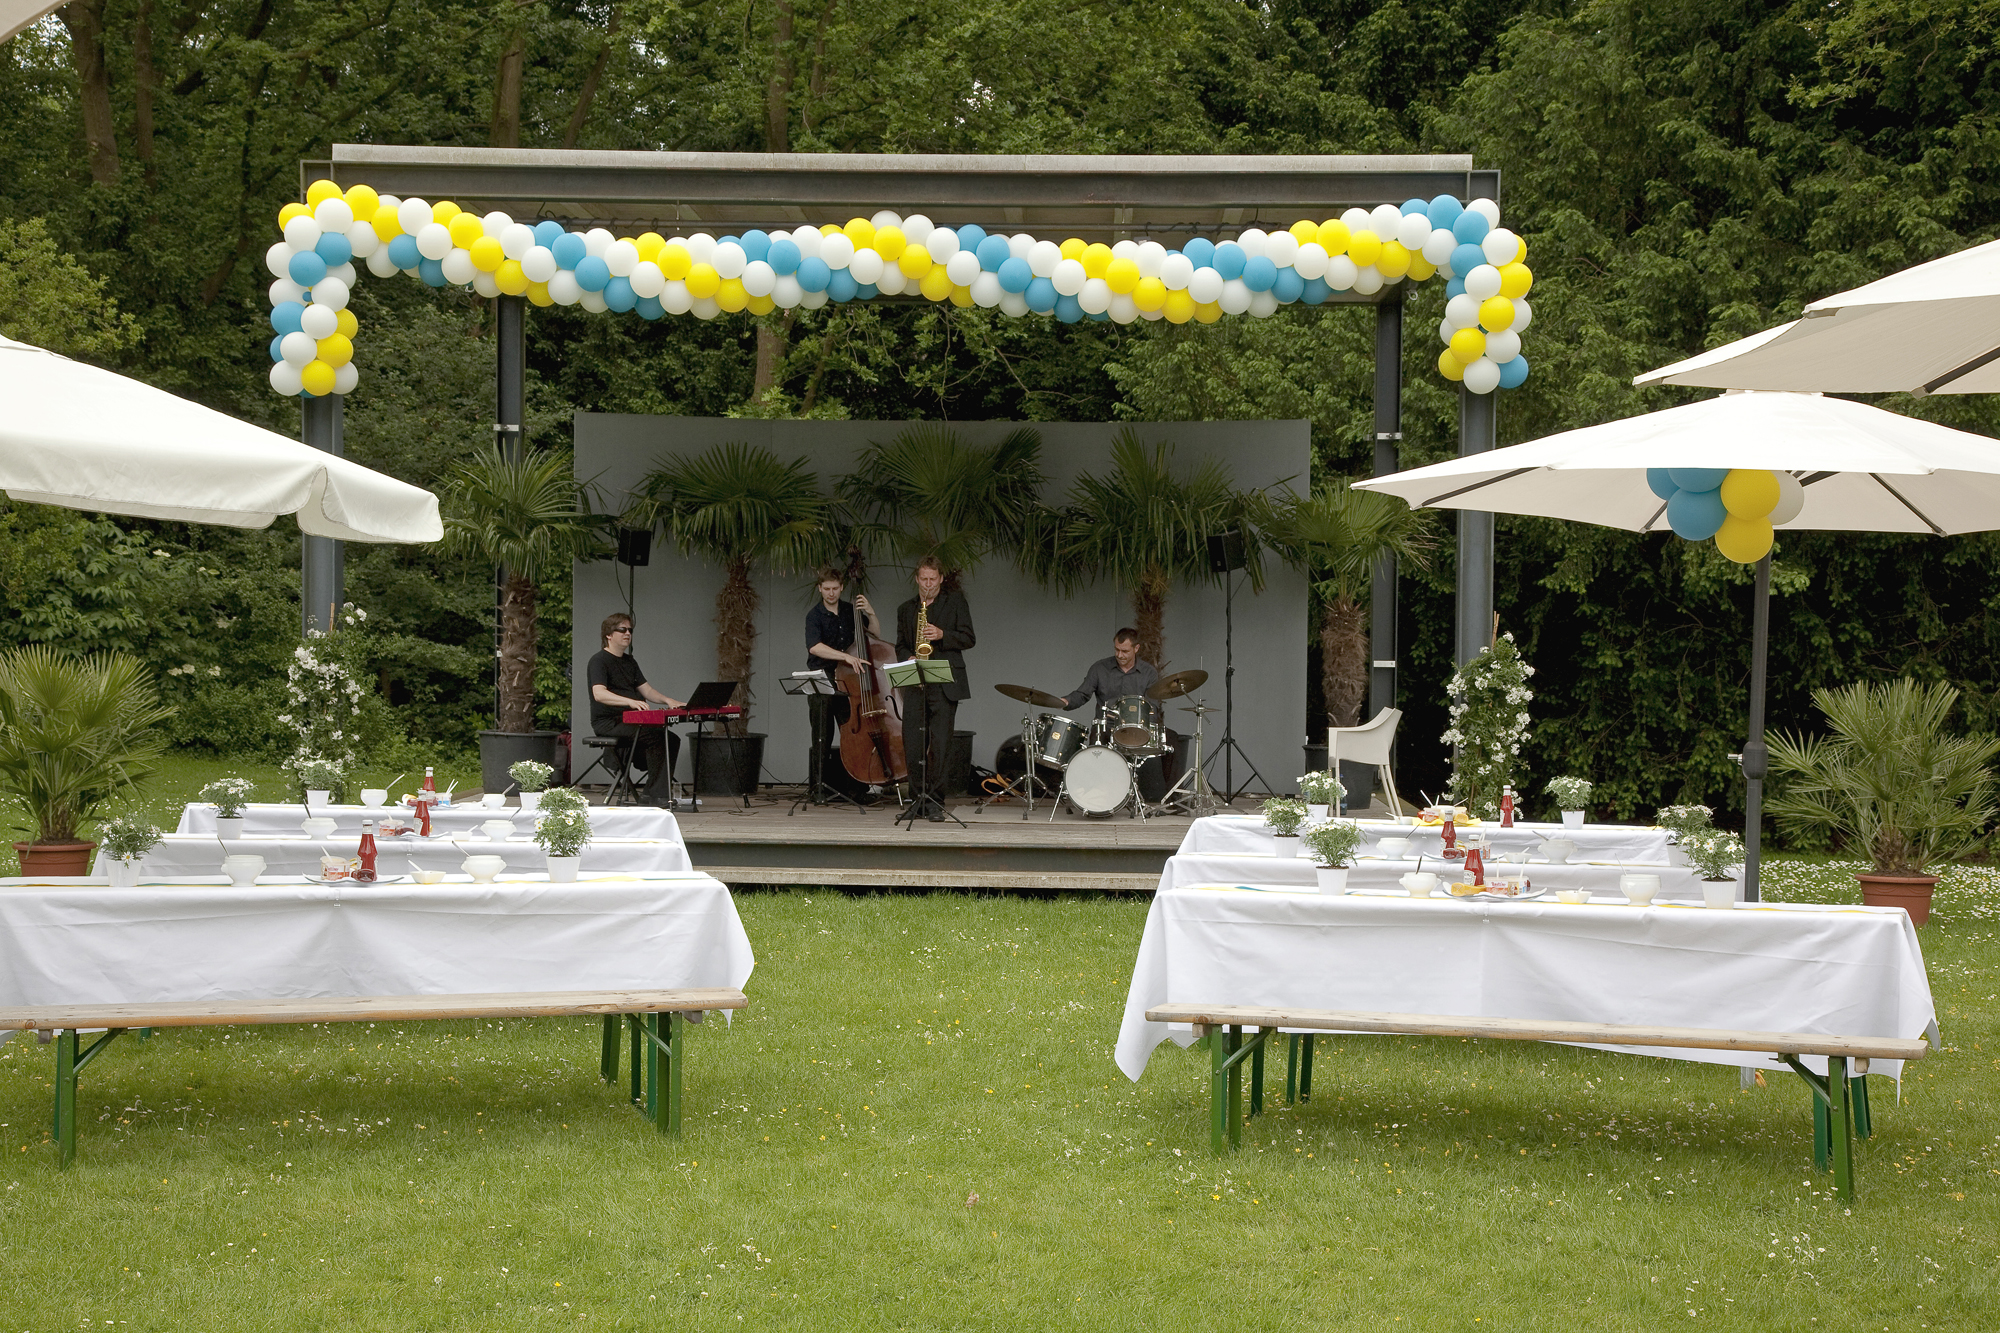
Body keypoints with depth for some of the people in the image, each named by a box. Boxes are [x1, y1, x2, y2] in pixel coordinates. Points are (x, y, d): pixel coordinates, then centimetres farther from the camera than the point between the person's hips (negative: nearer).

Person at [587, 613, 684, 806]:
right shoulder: (599, 660, -8)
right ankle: (656, 793, -23)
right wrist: (630, 701, -38)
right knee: (655, 736, -28)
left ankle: (652, 792, -14)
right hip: (608, 723, -8)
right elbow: (599, 693, -24)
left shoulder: (629, 662, 21)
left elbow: (646, 690, 20)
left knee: (671, 739, -11)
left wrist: (667, 700, -1)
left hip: (630, 721, 9)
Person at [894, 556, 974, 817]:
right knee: (912, 744, 1)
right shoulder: (905, 610, 18)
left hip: (945, 684, -4)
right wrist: (909, 658, -3)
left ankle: (936, 802, -7)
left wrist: (942, 635, -14)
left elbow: (968, 638, 1)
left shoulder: (955, 602, 8)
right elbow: (900, 645, 18)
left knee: (940, 745, -9)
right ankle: (918, 798, 12)